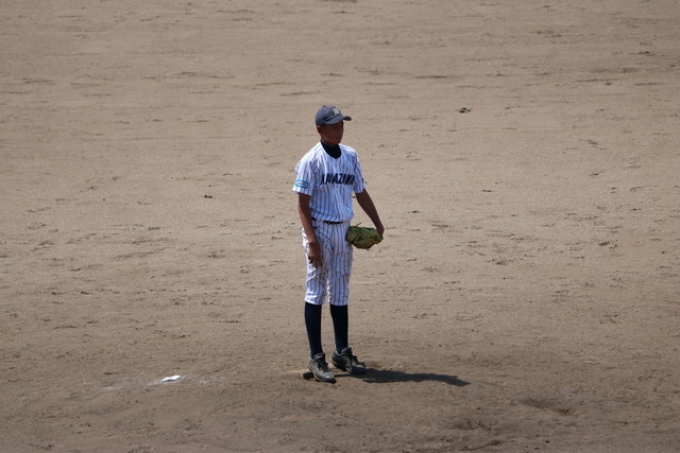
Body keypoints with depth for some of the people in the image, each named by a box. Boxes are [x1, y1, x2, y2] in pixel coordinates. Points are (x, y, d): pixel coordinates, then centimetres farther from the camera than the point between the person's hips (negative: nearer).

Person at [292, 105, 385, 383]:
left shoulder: (350, 157, 7)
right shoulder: (311, 161, -11)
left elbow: (361, 193, 15)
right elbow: (303, 203, -13)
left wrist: (378, 224, 9)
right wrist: (311, 241, -20)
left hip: (344, 230, 6)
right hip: (320, 230, -6)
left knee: (340, 292, 13)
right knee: (316, 291, -2)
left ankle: (342, 353, 21)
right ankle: (316, 358, 0)